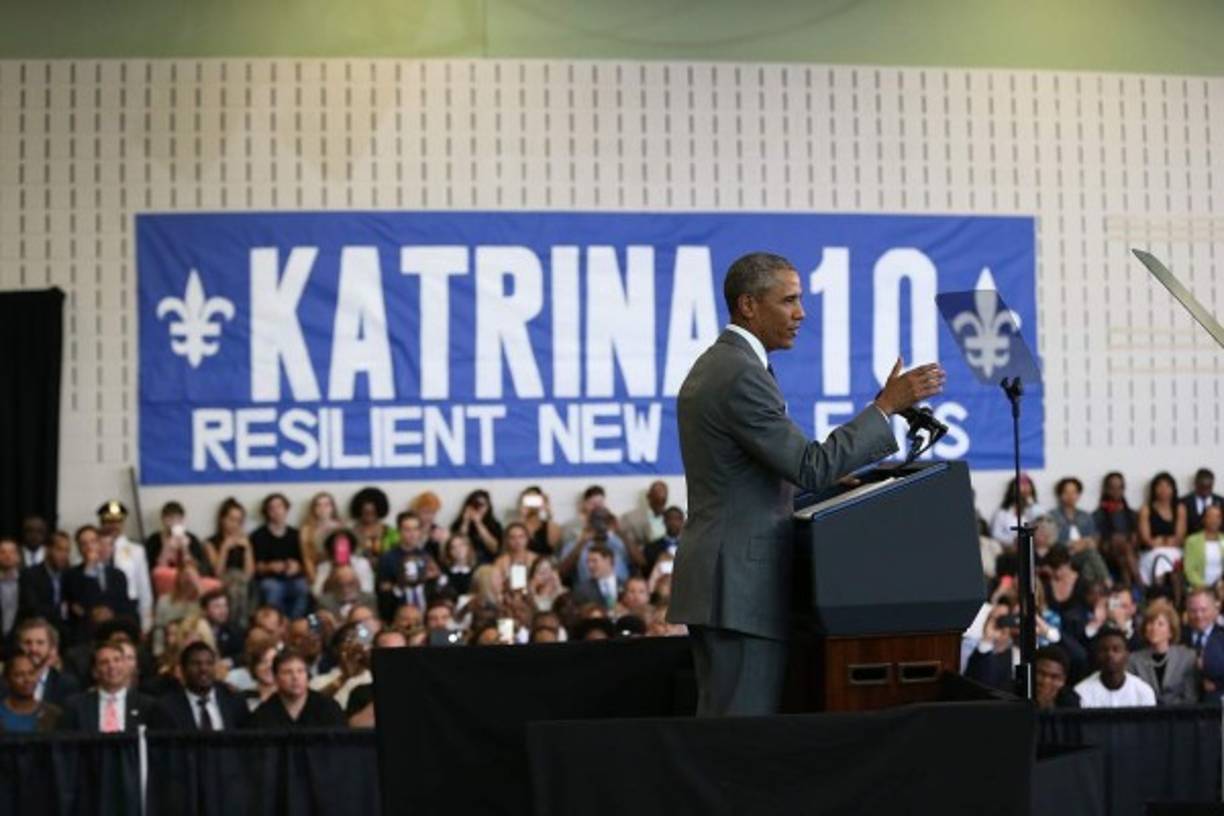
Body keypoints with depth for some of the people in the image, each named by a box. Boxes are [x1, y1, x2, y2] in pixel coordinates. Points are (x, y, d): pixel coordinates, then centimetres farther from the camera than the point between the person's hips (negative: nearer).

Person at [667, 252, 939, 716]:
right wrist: (886, 405, -15)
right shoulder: (742, 375, -15)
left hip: (717, 580, 10)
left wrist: (832, 478, 17)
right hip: (743, 587, -10)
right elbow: (809, 467, -18)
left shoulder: (710, 367, 17)